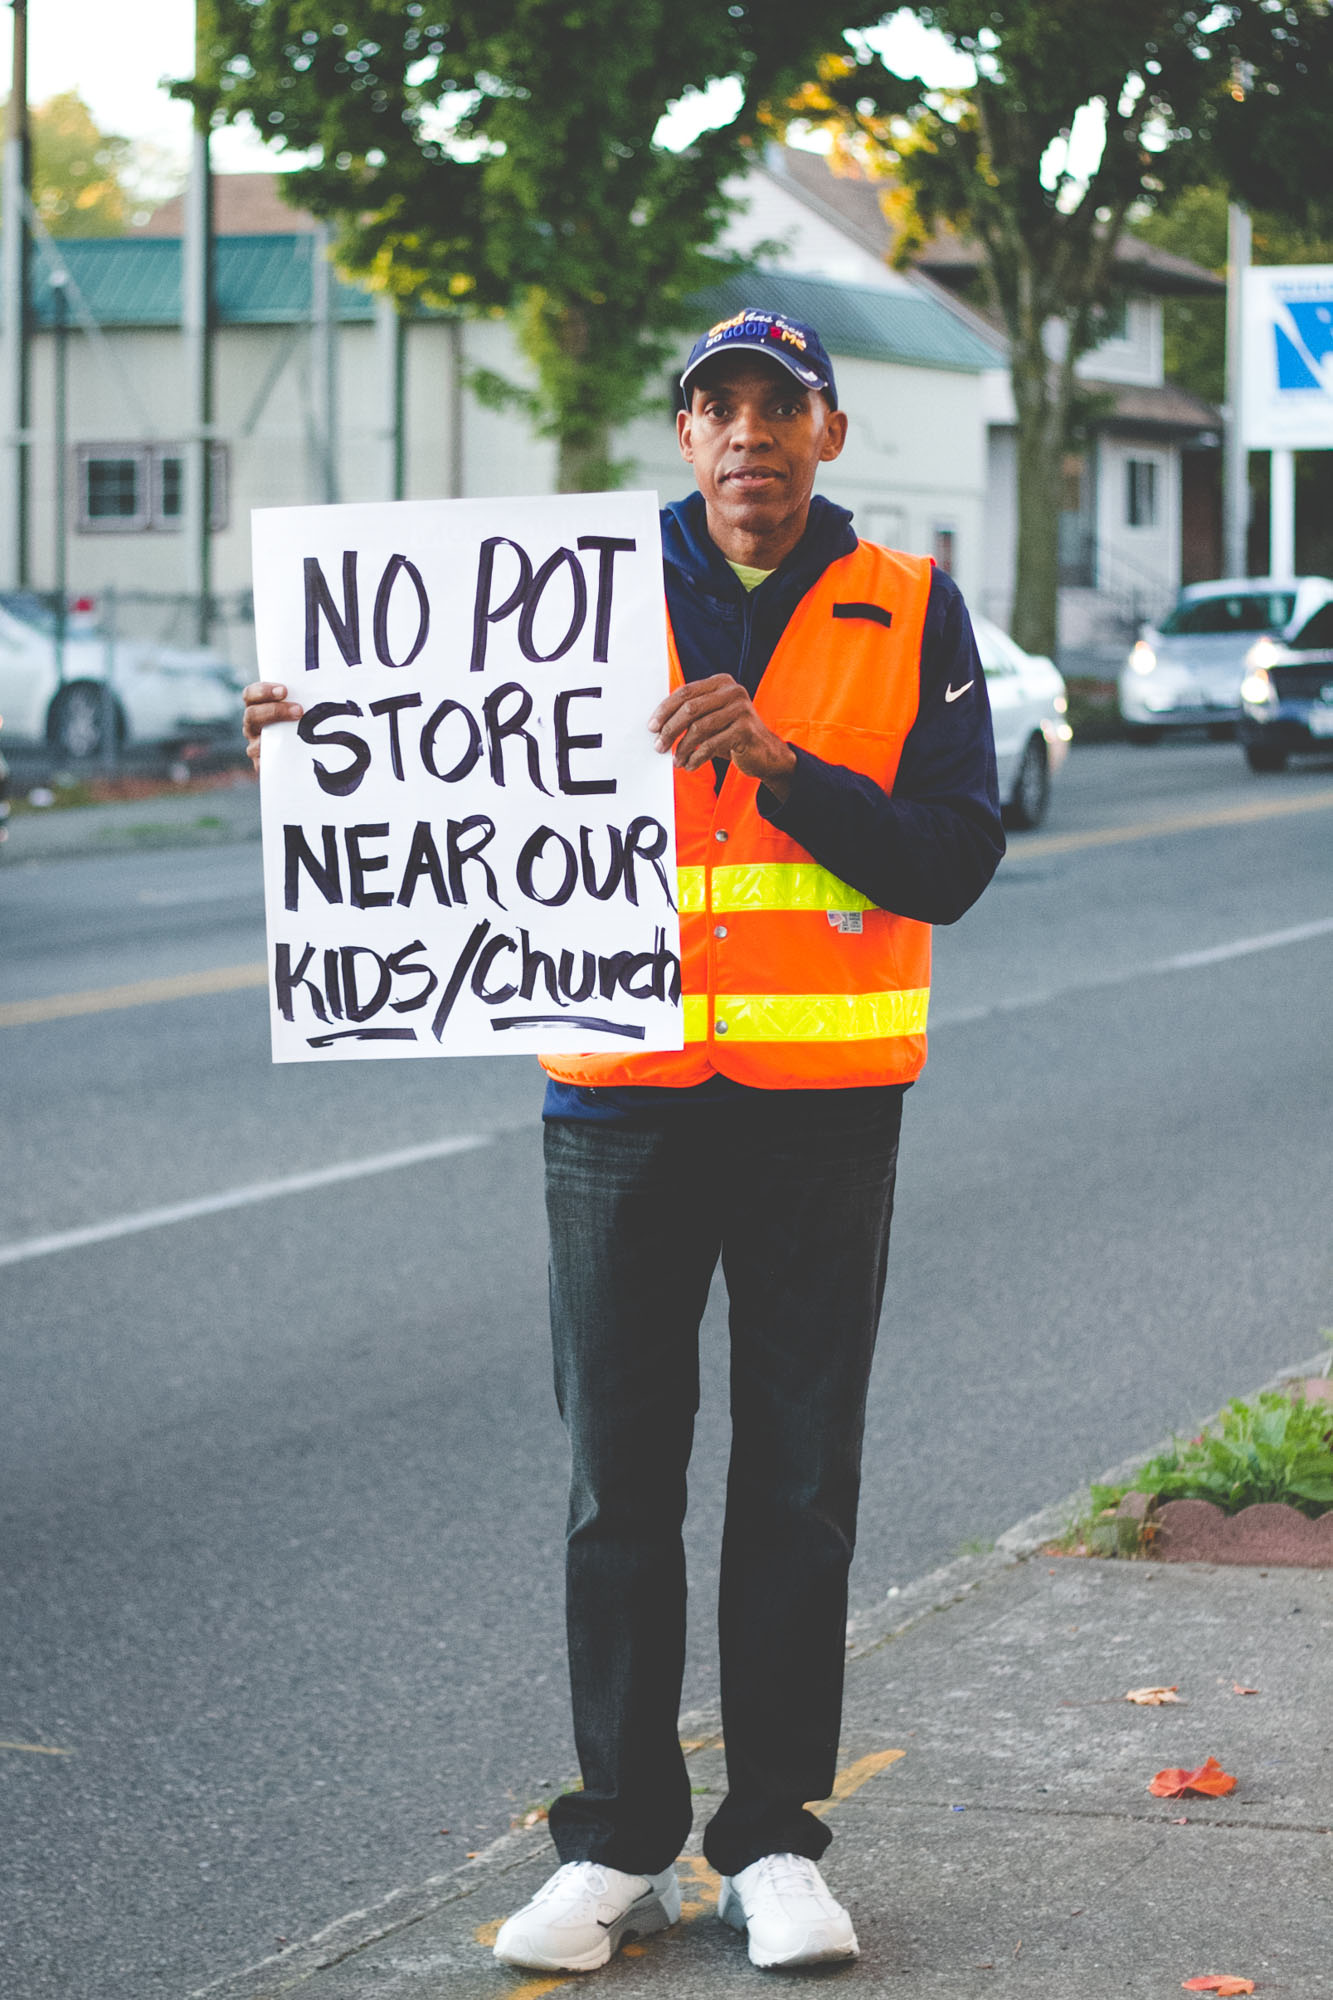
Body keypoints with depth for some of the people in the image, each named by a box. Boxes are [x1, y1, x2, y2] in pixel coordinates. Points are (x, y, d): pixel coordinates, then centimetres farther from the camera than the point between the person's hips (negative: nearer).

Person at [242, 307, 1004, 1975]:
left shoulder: (908, 615, 2)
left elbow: (951, 864, -7)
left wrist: (779, 763, -19)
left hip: (822, 1103, -1)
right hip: (624, 1099, 1)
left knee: (798, 1487, 5)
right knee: (617, 1483, 4)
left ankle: (773, 1845, 15)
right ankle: (616, 1845, 13)